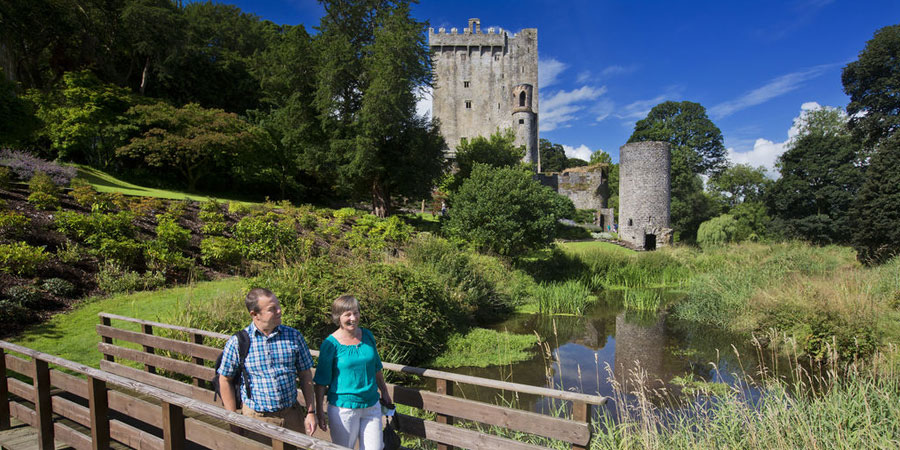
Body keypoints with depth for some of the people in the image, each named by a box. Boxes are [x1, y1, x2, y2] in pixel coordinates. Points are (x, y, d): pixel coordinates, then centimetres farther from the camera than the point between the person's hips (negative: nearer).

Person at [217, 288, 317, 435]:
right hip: (255, 418, -2)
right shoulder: (236, 342, -8)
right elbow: (225, 380, 1)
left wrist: (311, 412, 0)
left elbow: (305, 376, 2)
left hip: (291, 417, 2)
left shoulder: (294, 336, -3)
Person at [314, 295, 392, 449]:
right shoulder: (330, 344, -12)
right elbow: (321, 382, -6)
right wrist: (319, 411, -7)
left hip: (372, 406, 4)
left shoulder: (368, 336, 2)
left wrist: (385, 392, 20)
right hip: (343, 408, -4)